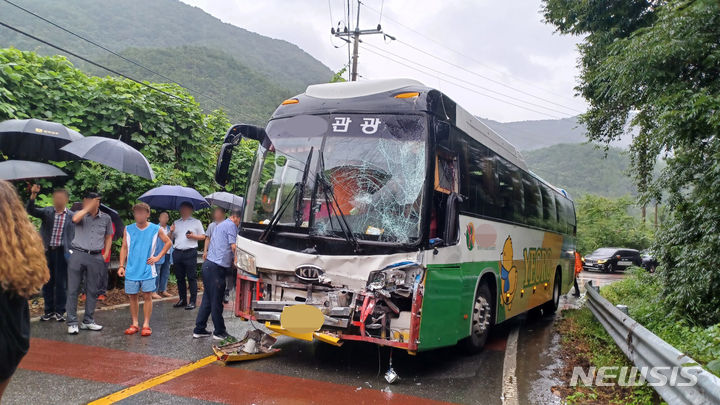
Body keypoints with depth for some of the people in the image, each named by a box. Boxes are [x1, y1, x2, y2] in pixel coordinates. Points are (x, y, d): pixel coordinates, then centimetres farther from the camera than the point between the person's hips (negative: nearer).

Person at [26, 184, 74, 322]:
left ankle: (59, 311, 13)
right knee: (47, 282, 9)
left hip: (61, 252, -2)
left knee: (61, 282, 2)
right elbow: (31, 210, -9)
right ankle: (49, 310, 20)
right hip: (47, 251, 2)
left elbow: (73, 235, 3)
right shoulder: (47, 212, 6)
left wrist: (70, 252, -4)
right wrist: (33, 195, -23)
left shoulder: (71, 216, 2)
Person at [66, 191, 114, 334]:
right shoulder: (81, 214, 1)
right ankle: (72, 322, 5)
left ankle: (88, 321, 20)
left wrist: (106, 254, 9)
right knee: (72, 289, -1)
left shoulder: (105, 218, 7)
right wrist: (88, 208, -17)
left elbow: (108, 237, 18)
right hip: (78, 254, -2)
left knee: (92, 290, 8)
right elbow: (75, 219, -25)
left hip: (95, 257, 2)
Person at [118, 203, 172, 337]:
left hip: (148, 270, -2)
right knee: (133, 296, 6)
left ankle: (146, 324, 5)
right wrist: (121, 266, 1)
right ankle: (134, 324, 17)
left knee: (147, 296, -3)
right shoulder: (128, 229, 5)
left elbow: (168, 242, 11)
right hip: (131, 269, 2)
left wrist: (158, 257, 3)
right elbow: (124, 248, 8)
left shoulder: (156, 229, 0)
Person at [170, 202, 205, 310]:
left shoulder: (196, 222, 8)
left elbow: (203, 236, 6)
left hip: (190, 253, -4)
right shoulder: (176, 223, 18)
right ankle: (182, 299, 19)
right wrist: (171, 231, -1)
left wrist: (193, 236, -11)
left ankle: (192, 301, -2)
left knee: (192, 278, -5)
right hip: (177, 253, 5)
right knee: (180, 277, 9)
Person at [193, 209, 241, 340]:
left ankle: (199, 330, 19)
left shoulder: (221, 224, 23)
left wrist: (231, 261, 16)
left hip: (209, 265, 10)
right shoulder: (231, 225, -7)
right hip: (216, 267, -10)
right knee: (216, 301, -2)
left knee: (207, 299, 14)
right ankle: (219, 332, 6)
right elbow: (233, 246, -14)